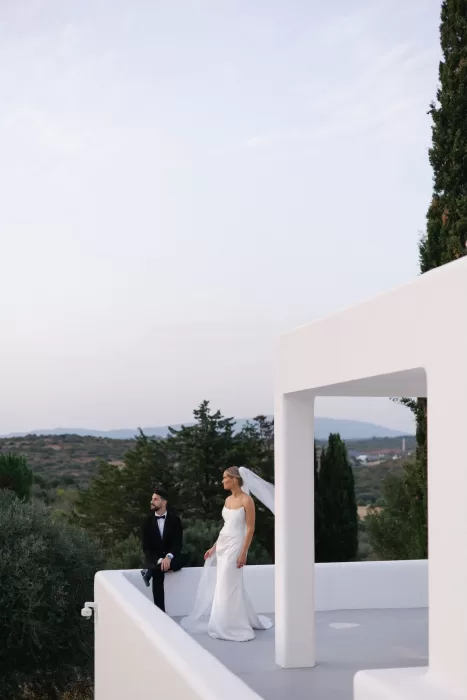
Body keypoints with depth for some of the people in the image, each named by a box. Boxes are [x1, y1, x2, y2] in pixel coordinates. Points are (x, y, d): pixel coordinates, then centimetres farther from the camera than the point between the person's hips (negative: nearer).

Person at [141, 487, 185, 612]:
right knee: (158, 574, -34)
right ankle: (160, 612, -33)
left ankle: (150, 572, -33)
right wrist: (159, 560, -22)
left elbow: (178, 543, -6)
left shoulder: (175, 520, 1)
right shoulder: (148, 521, 2)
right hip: (154, 559, -1)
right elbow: (146, 547, -4)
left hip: (170, 558, 1)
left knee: (181, 559, -35)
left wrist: (168, 557, -27)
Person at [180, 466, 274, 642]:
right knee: (224, 586, 13)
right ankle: (247, 620, 26)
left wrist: (244, 553, -19)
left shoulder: (246, 500, -14)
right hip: (222, 545, 8)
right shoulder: (228, 500, 9)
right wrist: (214, 547, 15)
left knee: (228, 586, -5)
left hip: (235, 546, -8)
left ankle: (232, 627, 6)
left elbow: (250, 529, -15)